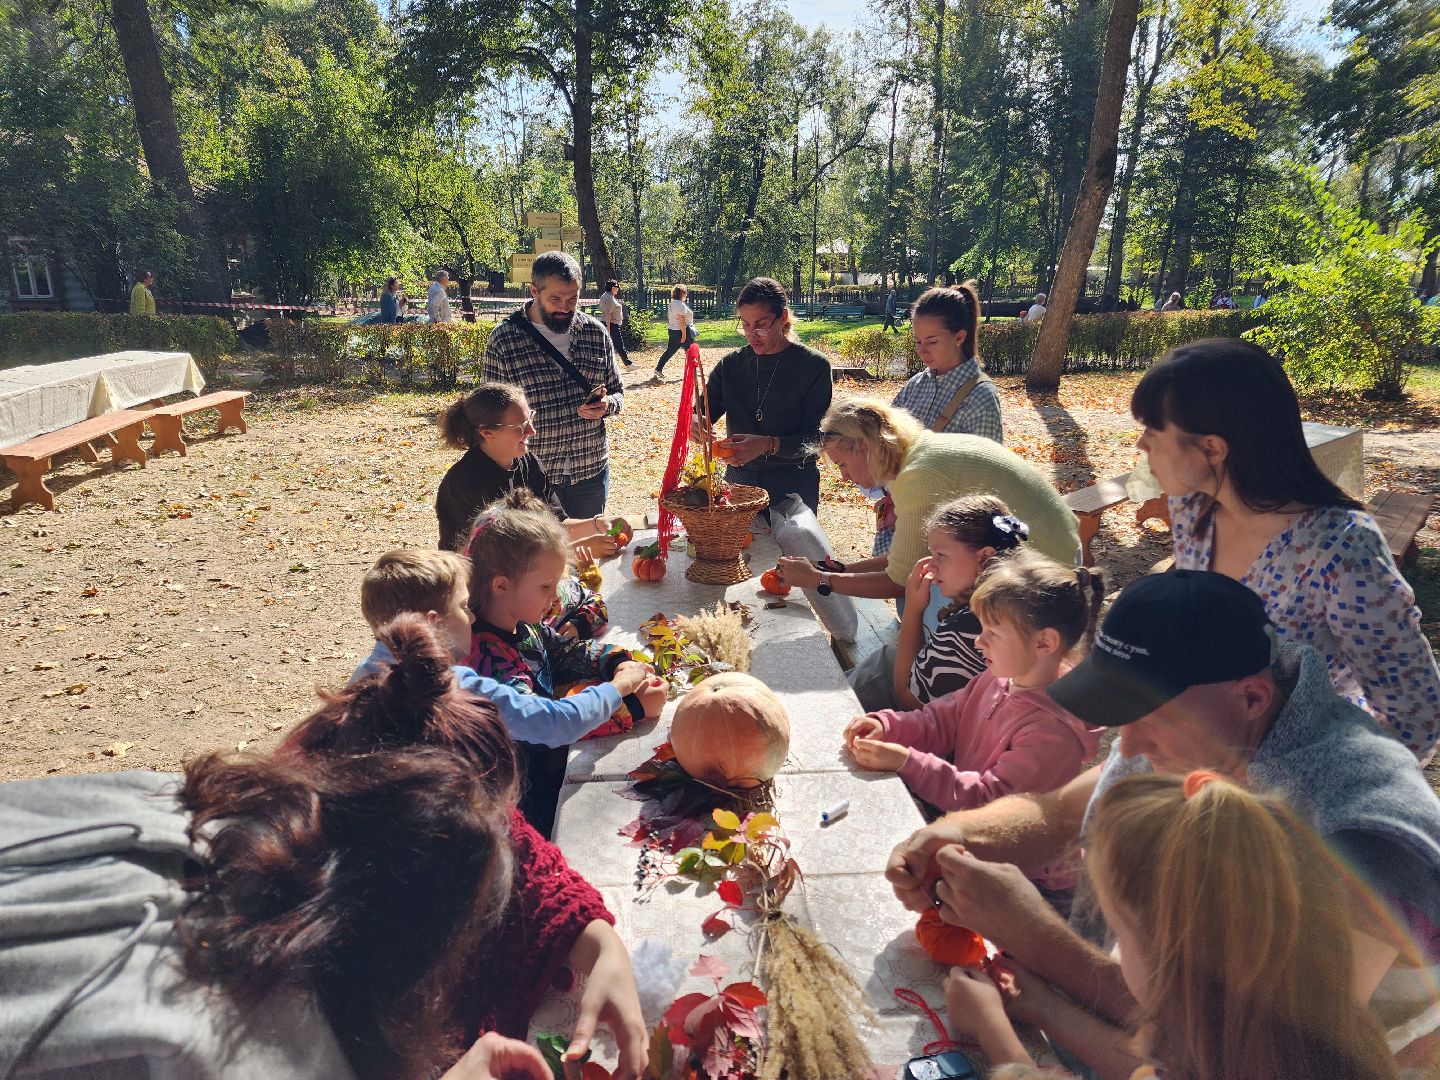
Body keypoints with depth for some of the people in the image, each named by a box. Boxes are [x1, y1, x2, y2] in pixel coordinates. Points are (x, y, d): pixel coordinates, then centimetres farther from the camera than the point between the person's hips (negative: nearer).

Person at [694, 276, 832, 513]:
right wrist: (695, 422, -21)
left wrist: (769, 445, -30)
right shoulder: (731, 364, 3)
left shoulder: (814, 366, -8)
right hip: (738, 480, 3)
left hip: (793, 487, -3)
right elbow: (703, 410, 4)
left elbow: (817, 436, -14)